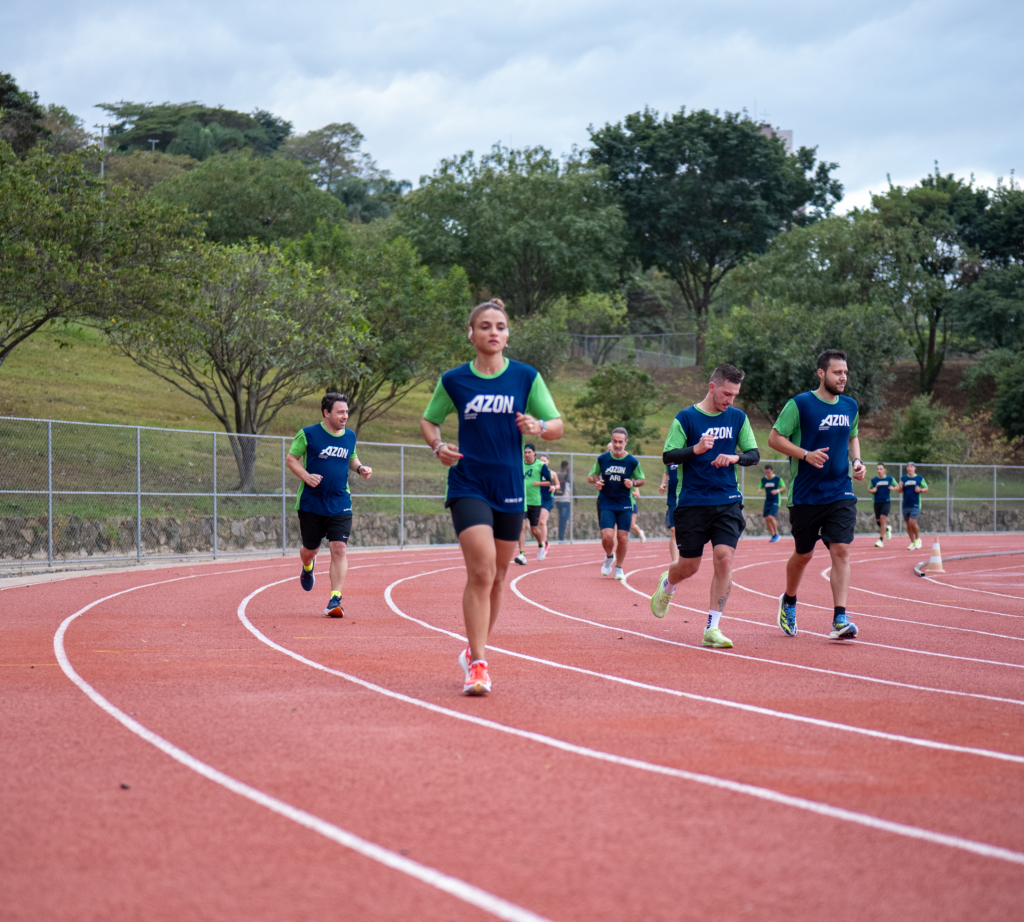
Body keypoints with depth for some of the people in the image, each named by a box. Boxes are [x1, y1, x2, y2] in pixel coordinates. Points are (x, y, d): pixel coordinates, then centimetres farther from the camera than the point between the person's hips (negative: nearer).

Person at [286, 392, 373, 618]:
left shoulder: (350, 436, 8)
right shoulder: (308, 434, -7)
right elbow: (290, 458, -1)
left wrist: (360, 468, 3)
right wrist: (305, 475, -18)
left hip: (340, 505, 2)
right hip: (311, 504, -2)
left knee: (339, 549, -12)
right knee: (310, 548, 11)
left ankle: (335, 599, -12)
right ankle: (308, 566, 50)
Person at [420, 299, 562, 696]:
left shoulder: (526, 377, 2)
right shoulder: (454, 380, 2)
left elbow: (557, 425, 4)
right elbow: (429, 420, 15)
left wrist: (539, 426, -18)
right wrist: (438, 447, -5)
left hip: (510, 488, 2)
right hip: (468, 486, -2)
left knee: (496, 578, 11)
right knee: (482, 570, -18)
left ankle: (474, 651, 31)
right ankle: (477, 664, -14)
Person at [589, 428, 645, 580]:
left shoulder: (632, 462, -3)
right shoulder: (602, 459, -2)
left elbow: (641, 480, 9)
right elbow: (590, 477, 10)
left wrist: (633, 483, -13)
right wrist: (596, 480, -13)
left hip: (625, 504, 0)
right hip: (606, 503, 0)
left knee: (622, 537, -2)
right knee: (607, 536, -13)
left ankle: (619, 567, 20)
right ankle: (609, 557, 19)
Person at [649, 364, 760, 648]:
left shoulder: (738, 417, 7)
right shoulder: (686, 417, -3)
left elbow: (754, 454, 9)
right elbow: (668, 456, -6)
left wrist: (735, 457, -12)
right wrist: (696, 449, -23)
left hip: (728, 502, 2)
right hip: (692, 504, -2)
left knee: (724, 558, -14)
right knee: (689, 566, 5)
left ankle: (712, 628, -8)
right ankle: (667, 584, 42)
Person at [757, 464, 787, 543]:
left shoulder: (778, 479, -8)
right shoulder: (763, 479, 4)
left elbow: (784, 488, 0)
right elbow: (760, 488, 11)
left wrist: (777, 491, -19)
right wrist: (759, 490, -14)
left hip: (775, 501, -5)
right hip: (767, 501, 5)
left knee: (771, 517, -19)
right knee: (767, 519, 2)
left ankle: (776, 534, -2)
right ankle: (773, 536, 17)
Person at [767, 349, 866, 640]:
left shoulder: (850, 406, 8)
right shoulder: (799, 404, -8)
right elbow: (774, 438, -6)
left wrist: (857, 460, 6)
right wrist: (806, 454, -19)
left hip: (841, 493, 3)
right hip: (805, 495, -3)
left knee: (841, 551, -10)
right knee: (804, 554, 9)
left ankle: (839, 620, -12)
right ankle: (788, 601, 37)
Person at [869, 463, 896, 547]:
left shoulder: (890, 479, 3)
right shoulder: (873, 480, 7)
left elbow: (898, 487, 11)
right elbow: (868, 489, 15)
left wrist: (893, 488, -11)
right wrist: (872, 490, -8)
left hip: (886, 502, -3)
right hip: (877, 503, 3)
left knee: (883, 518, -16)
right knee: (878, 521, 5)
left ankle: (881, 540, -15)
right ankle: (887, 528, 40)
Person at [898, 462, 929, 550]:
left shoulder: (919, 478, 3)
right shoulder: (903, 478, 10)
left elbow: (926, 489, 9)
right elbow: (900, 491, 13)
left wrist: (920, 490, -12)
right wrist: (900, 488, -9)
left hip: (915, 504, -4)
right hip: (906, 505, 4)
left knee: (912, 522, -16)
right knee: (908, 525, 5)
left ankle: (918, 539, 7)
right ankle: (912, 542, 16)